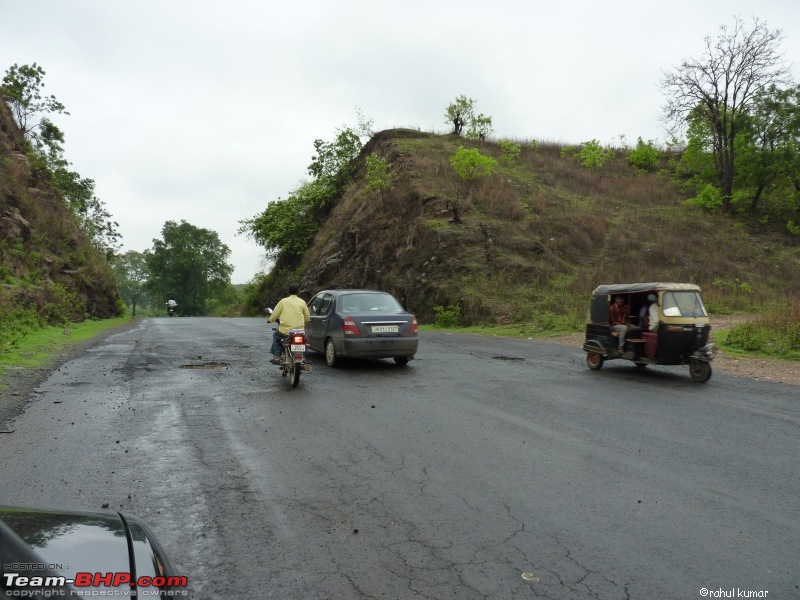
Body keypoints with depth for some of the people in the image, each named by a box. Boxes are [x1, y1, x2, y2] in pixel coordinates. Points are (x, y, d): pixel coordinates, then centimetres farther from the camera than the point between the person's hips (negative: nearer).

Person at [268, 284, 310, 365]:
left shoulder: (284, 301, 1)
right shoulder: (302, 302, 4)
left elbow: (274, 314, 7)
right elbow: (307, 318, 10)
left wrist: (271, 320, 29)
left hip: (285, 330, -1)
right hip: (299, 330, 1)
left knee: (275, 337, 28)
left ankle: (277, 357, 15)